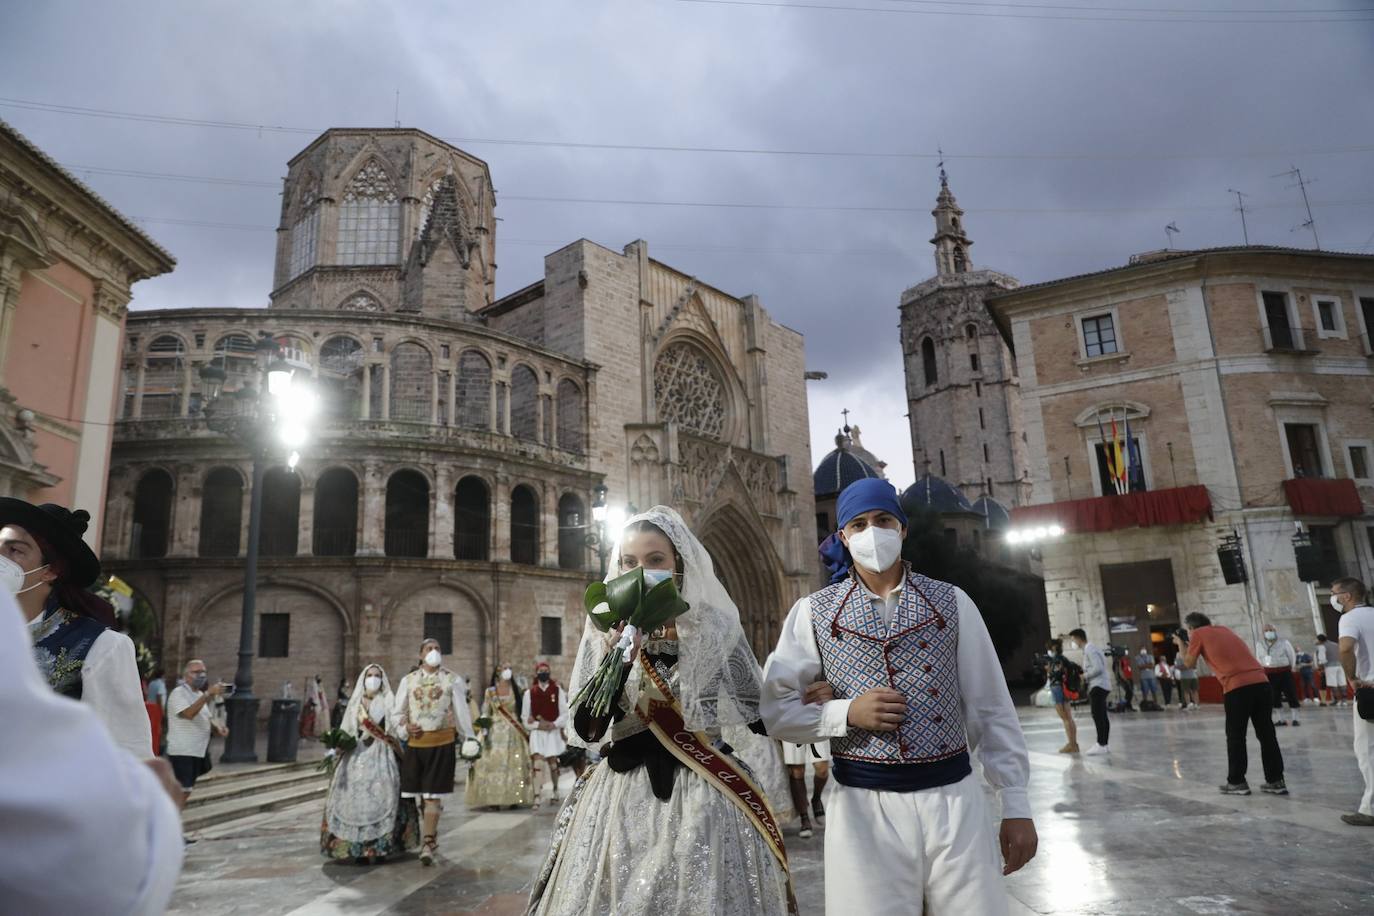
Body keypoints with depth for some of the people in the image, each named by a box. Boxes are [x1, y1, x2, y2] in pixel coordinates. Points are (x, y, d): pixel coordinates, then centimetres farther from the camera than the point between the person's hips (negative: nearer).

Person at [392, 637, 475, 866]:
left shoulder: (452, 680, 2)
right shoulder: (408, 680, 7)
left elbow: (462, 713, 3)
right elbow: (396, 713, 13)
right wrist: (405, 728, -7)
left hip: (443, 743, -3)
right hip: (415, 743, 3)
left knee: (433, 795, -5)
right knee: (421, 793, 11)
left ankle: (427, 844, -3)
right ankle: (431, 836, 28)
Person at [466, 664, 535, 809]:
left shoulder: (515, 691, 8)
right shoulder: (490, 692, 5)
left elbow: (522, 711, 9)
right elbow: (485, 714, 4)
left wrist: (526, 731, 6)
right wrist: (485, 732, -5)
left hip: (513, 733, 1)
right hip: (495, 731, -1)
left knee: (515, 764, -2)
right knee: (493, 764, -7)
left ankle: (514, 799, 3)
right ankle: (493, 799, -4)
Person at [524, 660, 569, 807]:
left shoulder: (557, 691, 2)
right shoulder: (529, 692, 3)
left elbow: (565, 713, 2)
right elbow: (525, 716, 4)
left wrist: (554, 724, -13)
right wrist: (538, 725, -10)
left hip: (553, 732, 0)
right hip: (536, 733, 0)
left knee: (552, 763, 9)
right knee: (536, 764, -11)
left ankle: (556, 792, 31)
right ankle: (537, 797, -12)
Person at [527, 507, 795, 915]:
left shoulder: (716, 626, -2)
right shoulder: (606, 631, 1)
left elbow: (755, 715, -3)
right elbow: (586, 731, -4)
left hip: (705, 797, -1)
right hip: (620, 797, 2)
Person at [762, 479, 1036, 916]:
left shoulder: (952, 601, 4)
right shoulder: (814, 612, 1)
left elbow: (991, 708, 7)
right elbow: (774, 709, 2)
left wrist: (1016, 804, 5)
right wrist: (845, 713, -12)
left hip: (953, 797, 1)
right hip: (862, 804, -1)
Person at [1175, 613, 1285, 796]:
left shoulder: (1198, 634, 9)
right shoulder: (1224, 630, 26)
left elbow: (1189, 663, 14)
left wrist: (1181, 644, 29)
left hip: (1237, 687, -6)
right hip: (1261, 682, 6)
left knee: (1235, 737, 5)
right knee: (1266, 734, 12)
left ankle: (1237, 782, 9)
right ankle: (1276, 781, 16)